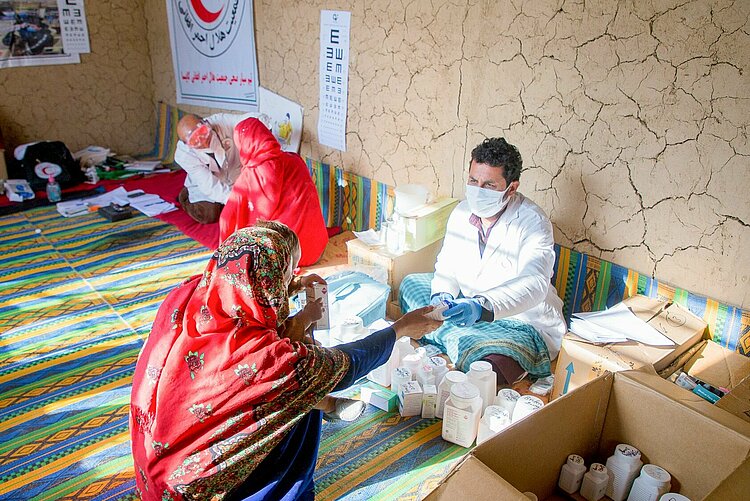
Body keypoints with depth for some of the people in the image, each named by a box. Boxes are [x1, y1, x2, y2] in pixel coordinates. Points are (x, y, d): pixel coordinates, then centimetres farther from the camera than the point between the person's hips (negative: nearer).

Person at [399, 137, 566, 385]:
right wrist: (442, 295, -20)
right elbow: (447, 265, 4)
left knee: (488, 364, -38)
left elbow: (534, 284, -34)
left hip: (522, 321, -7)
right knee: (411, 284, 2)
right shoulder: (463, 212, -1)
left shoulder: (533, 223, -21)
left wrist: (482, 307, -52)